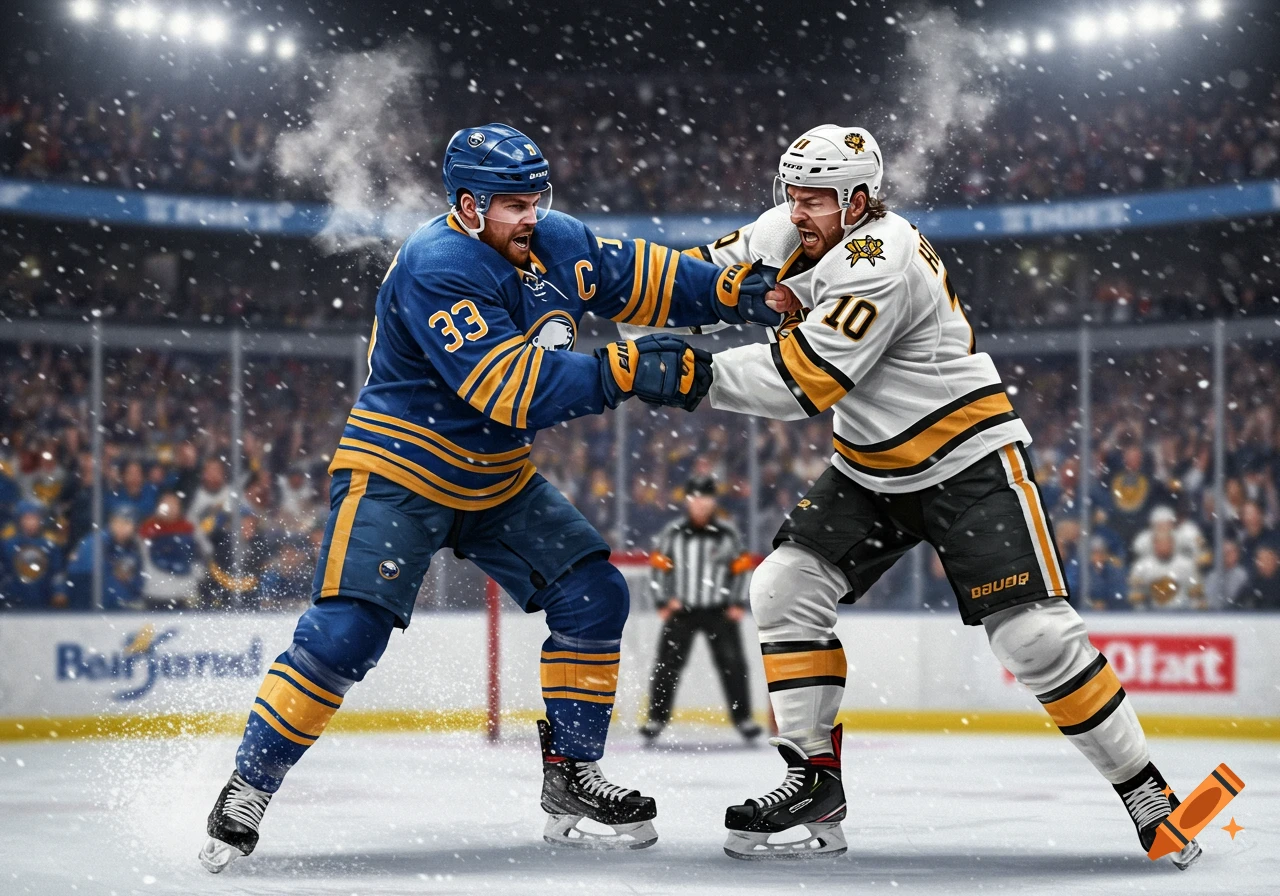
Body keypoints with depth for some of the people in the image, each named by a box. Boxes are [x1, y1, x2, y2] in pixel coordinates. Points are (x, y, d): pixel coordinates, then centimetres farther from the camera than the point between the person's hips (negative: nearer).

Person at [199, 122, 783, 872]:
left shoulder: (556, 243, -1)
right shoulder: (437, 269, -26)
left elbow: (641, 279, 11)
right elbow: (510, 388, -33)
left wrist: (736, 290, -3)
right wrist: (625, 370, -37)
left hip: (496, 481, 8)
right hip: (396, 473, -8)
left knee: (595, 594, 0)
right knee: (345, 634, -18)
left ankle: (571, 778, 9)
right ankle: (246, 792, -4)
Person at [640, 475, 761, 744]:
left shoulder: (727, 532, 1)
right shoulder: (672, 532, -1)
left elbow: (741, 567, 7)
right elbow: (658, 566, 3)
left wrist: (737, 603, 0)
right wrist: (664, 601, -4)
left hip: (719, 610, 0)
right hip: (681, 609, 0)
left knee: (732, 663, -3)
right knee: (667, 663, -3)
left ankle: (742, 718, 6)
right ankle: (657, 718, 5)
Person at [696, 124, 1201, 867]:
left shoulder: (882, 263, -26)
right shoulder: (803, 230, 0)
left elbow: (802, 381, -29)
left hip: (971, 463, -8)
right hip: (873, 471, 8)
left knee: (1035, 634, -13)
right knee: (784, 590, -6)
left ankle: (1145, 791, 1)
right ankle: (816, 785, -2)